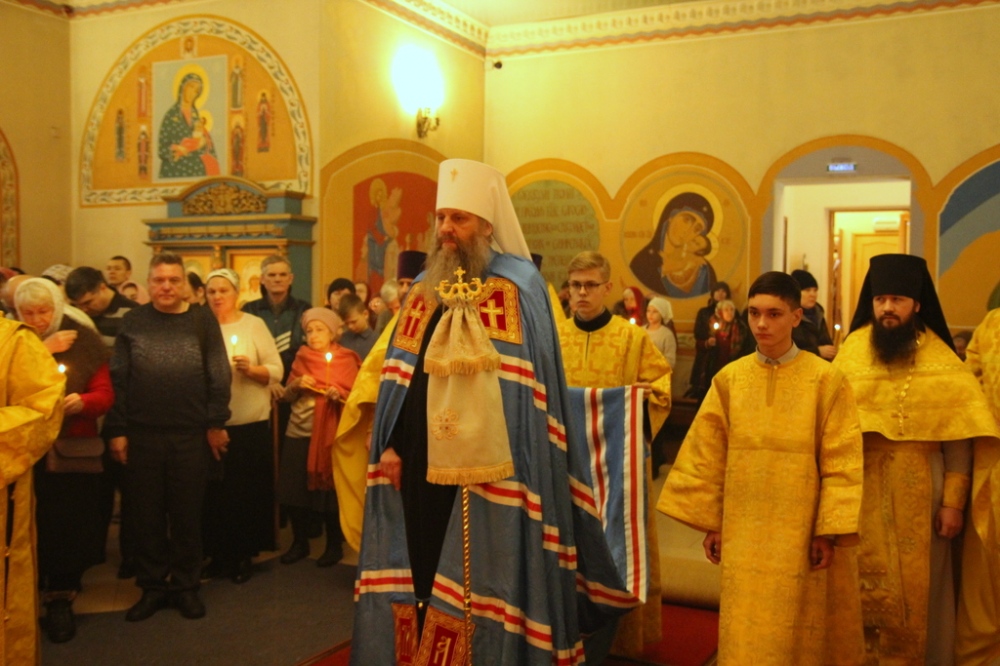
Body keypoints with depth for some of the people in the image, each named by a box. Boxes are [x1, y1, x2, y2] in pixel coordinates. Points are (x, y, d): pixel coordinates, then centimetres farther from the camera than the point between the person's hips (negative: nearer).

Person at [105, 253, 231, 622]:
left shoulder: (203, 320, 3)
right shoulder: (134, 321, 5)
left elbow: (219, 376, 0)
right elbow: (118, 379, 2)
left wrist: (216, 424, -4)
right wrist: (117, 430, -3)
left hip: (191, 434, -1)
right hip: (142, 435, 1)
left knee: (187, 513, 8)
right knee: (146, 514, 9)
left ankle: (186, 585, 21)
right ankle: (152, 587, 21)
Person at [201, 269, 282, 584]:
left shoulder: (254, 325, -1)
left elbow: (277, 371, -3)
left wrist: (252, 369, -20)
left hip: (250, 424, -2)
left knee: (248, 491, 4)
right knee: (214, 492, 6)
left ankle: (244, 556, 17)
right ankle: (219, 555, 20)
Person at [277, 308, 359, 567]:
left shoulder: (346, 360, -2)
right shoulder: (301, 358, 10)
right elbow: (287, 396, 11)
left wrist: (338, 395, -23)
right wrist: (297, 384, -9)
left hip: (328, 435, -4)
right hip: (298, 433, 4)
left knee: (328, 491, 0)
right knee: (294, 490, 5)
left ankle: (334, 545, 16)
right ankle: (299, 542, 22)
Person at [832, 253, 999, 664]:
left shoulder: (942, 361, -3)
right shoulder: (851, 352, 1)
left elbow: (959, 438, -4)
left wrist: (954, 502, -8)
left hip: (918, 492, -1)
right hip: (860, 489, 1)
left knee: (914, 590, 8)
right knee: (866, 588, 6)